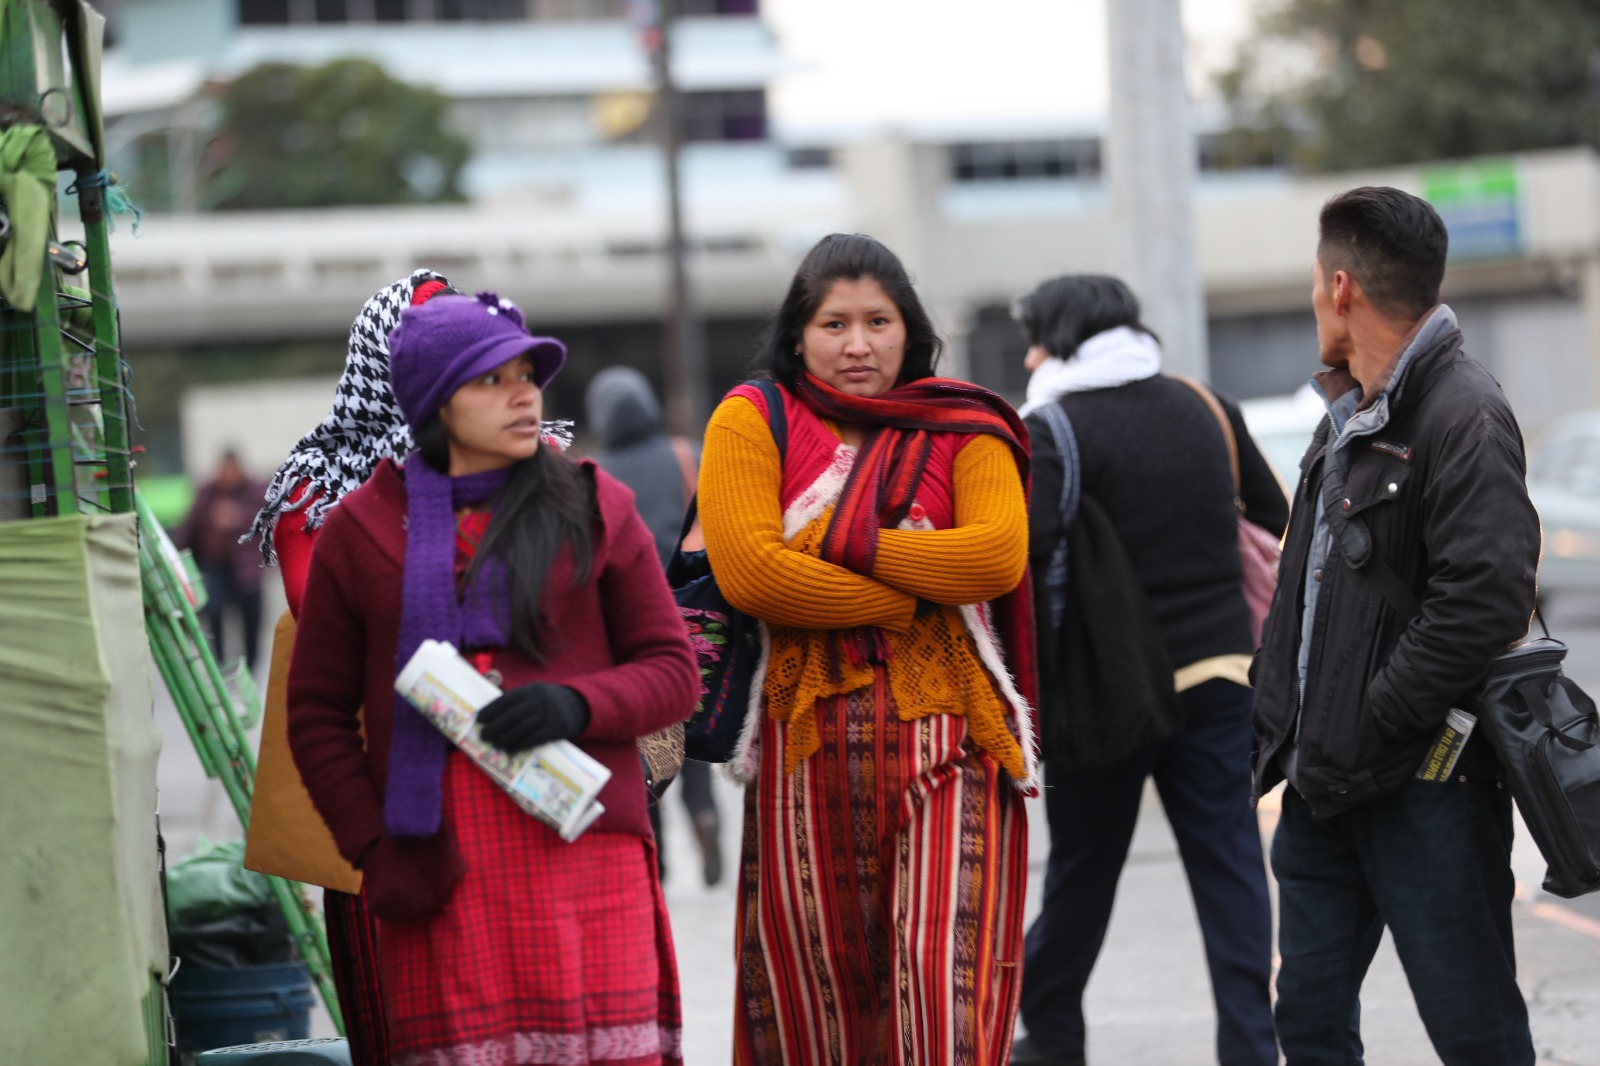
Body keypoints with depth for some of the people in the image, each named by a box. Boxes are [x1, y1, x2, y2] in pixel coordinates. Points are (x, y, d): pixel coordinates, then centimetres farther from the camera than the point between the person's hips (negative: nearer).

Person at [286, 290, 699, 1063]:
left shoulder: (594, 509, 10)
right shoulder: (360, 530, 9)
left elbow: (673, 670, 9)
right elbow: (317, 716, 10)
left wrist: (576, 705, -11)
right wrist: (373, 847, -3)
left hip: (579, 845, 0)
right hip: (435, 864, 0)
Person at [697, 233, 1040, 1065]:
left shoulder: (961, 430, 11)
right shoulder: (752, 422, 7)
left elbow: (997, 555, -7)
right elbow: (746, 568, -9)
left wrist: (841, 542, -8)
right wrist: (911, 597, -7)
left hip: (942, 730, 0)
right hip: (806, 735, 0)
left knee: (947, 963, -9)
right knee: (808, 971, 4)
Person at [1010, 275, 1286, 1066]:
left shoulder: (1054, 430, -10)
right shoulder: (1205, 412, 8)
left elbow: (1024, 548, -23)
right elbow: (1278, 522, 16)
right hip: (1218, 672, 4)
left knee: (1082, 867, 9)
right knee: (1228, 864, 3)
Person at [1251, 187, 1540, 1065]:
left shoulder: (1464, 418, -15)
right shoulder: (1349, 418, 16)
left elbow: (1486, 600, -25)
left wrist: (1363, 730, -20)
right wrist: (1284, 724, 12)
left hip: (1425, 786, -9)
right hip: (1325, 782, 9)